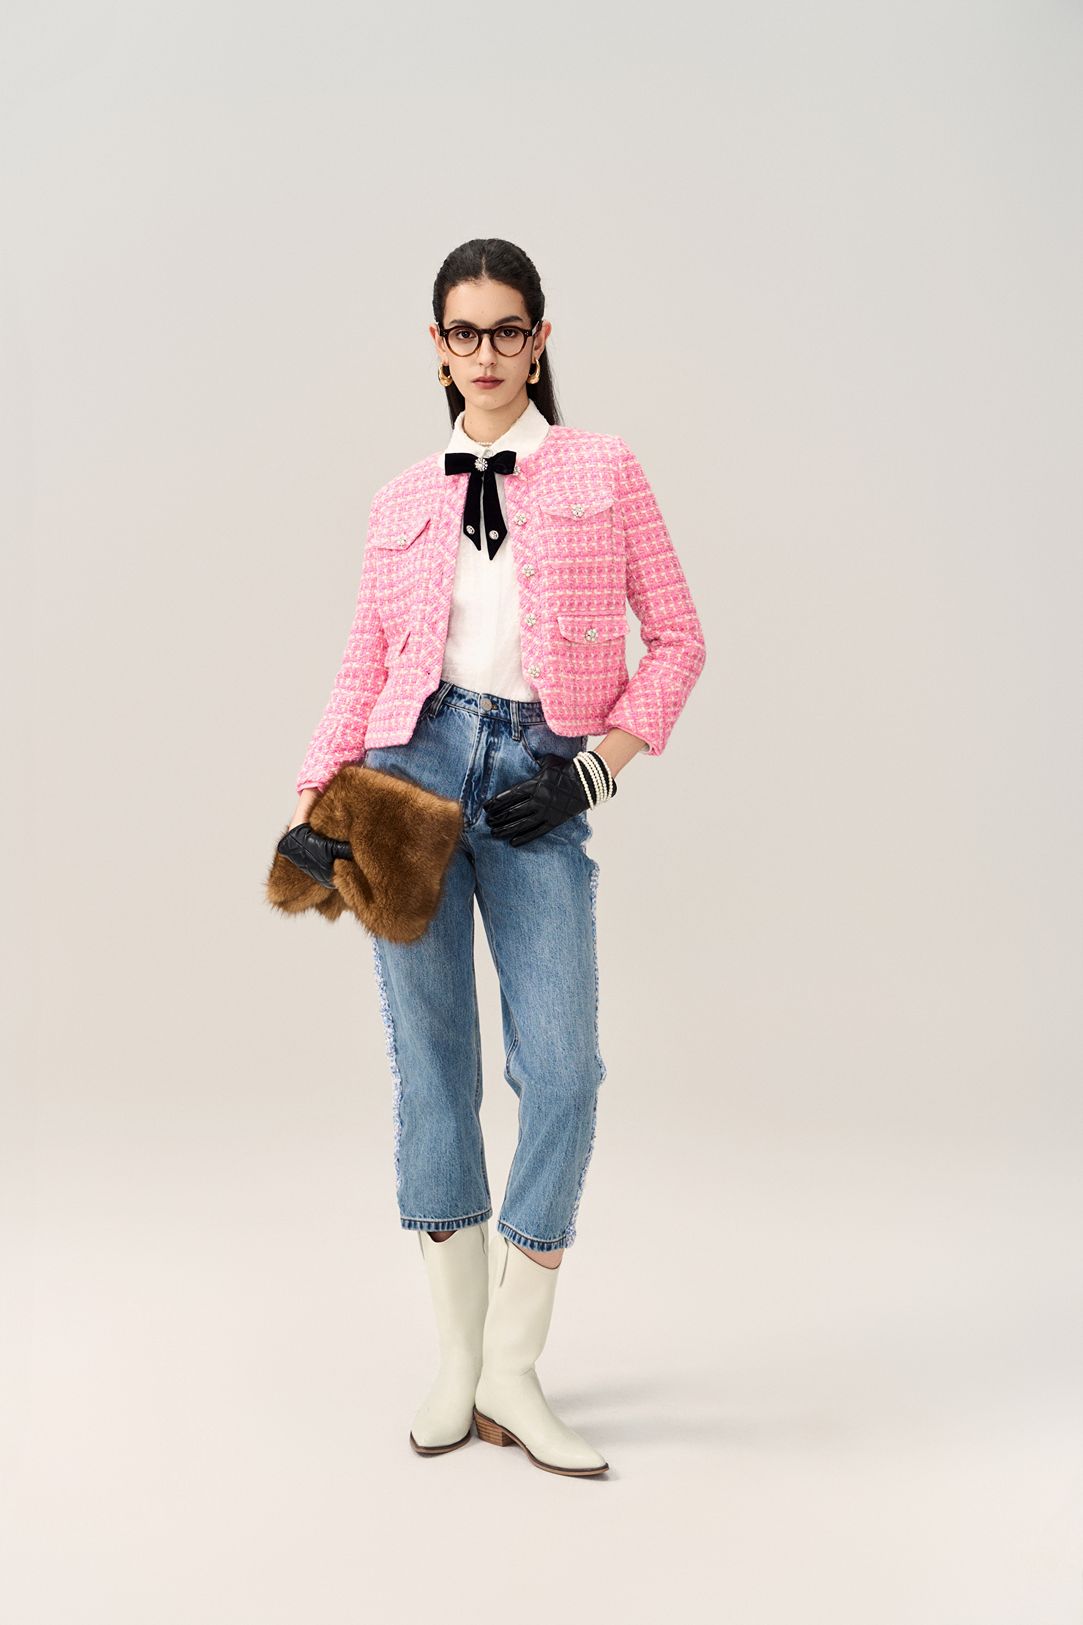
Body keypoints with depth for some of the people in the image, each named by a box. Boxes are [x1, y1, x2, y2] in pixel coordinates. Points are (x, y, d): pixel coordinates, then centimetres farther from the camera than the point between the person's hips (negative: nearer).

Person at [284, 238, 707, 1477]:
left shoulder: (602, 471, 7)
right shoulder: (403, 503, 13)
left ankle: (511, 1372, 4)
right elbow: (364, 666, 13)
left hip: (541, 792, -1)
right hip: (417, 768, 2)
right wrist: (316, 794, -1)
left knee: (560, 1074, -10)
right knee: (431, 1073, 3)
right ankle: (456, 1364, 15)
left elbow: (677, 640, 6)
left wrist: (597, 764, -5)